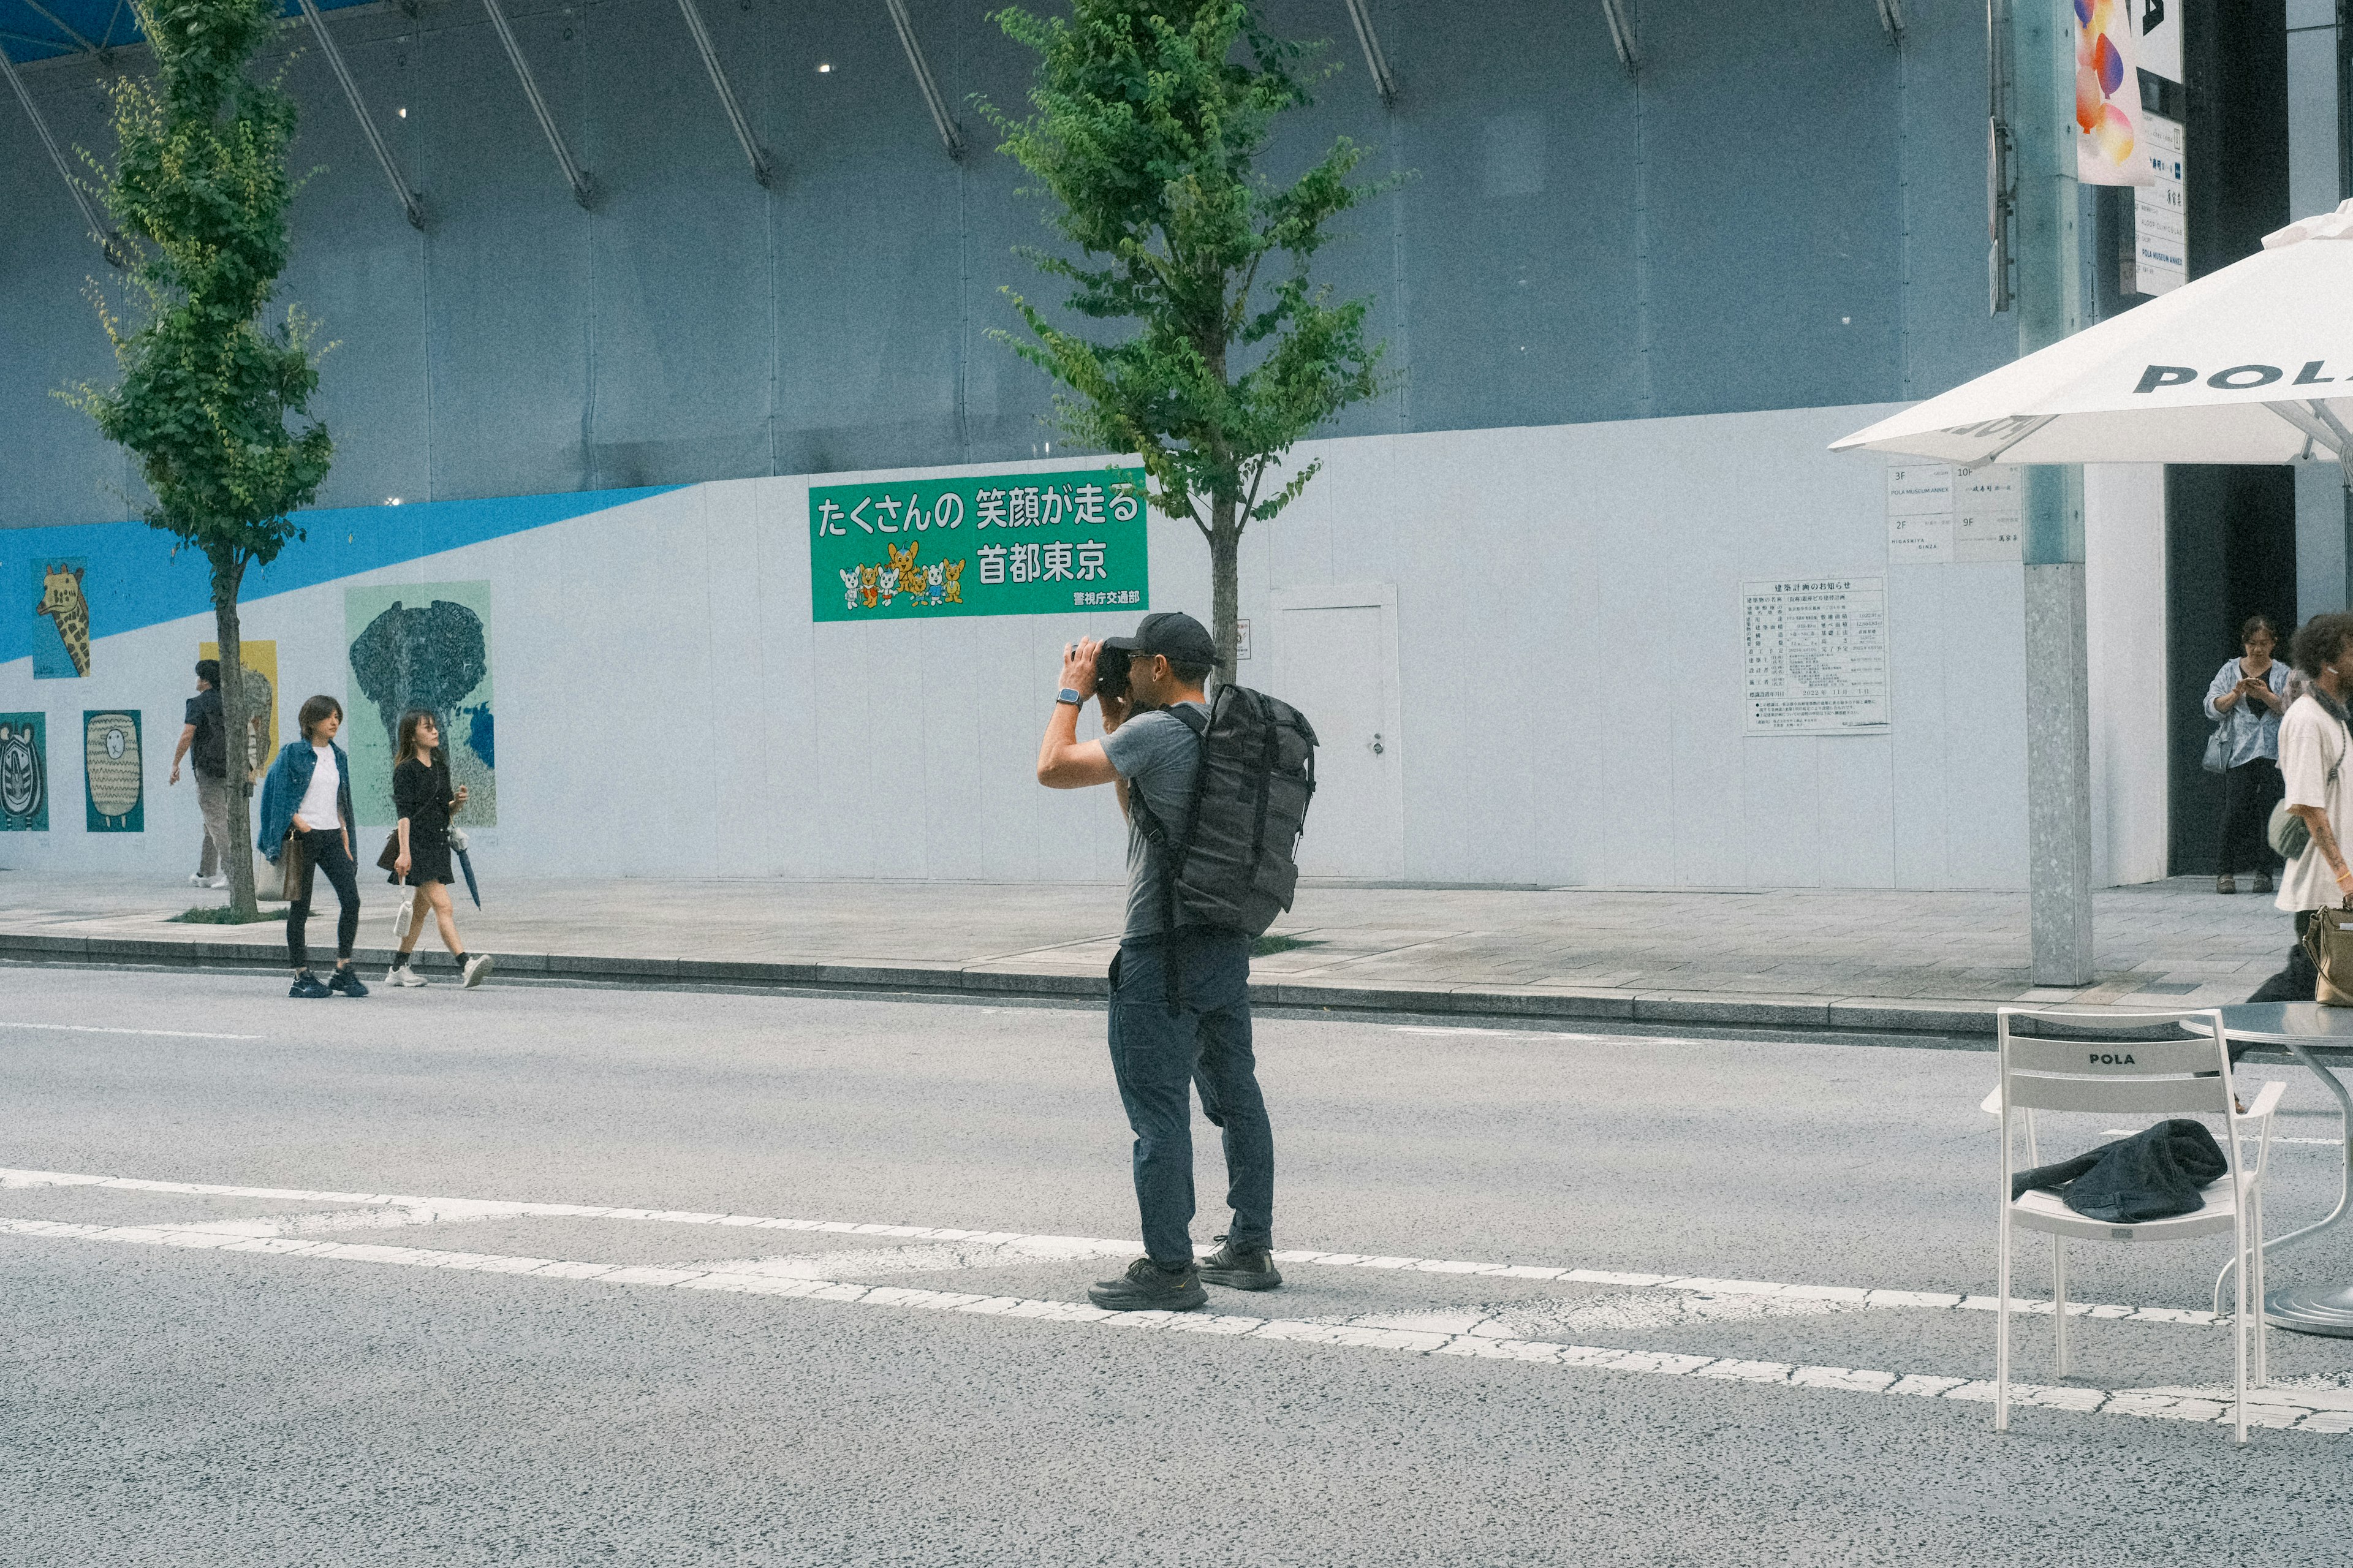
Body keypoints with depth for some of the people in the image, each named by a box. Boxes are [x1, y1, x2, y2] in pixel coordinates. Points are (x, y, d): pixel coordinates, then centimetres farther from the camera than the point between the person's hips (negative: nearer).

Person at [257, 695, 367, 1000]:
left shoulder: (338, 756, 14)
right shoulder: (294, 753, -2)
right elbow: (279, 795, -4)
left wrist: (345, 839, 13)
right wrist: (299, 823, -17)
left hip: (332, 837, 5)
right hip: (302, 837, -5)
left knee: (351, 900, -7)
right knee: (300, 907, -1)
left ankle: (344, 971, 2)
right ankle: (302, 977, 5)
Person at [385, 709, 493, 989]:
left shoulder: (440, 767, 16)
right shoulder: (406, 770, -6)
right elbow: (404, 813, -14)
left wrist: (459, 802, 0)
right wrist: (404, 852, -23)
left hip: (438, 844, 8)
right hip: (417, 843, -8)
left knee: (421, 908, 13)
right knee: (443, 906, -17)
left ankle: (399, 969, 22)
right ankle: (466, 964, -29)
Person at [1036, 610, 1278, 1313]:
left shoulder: (1157, 731, -16)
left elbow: (1054, 769, -14)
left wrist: (1074, 693, 0)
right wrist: (1116, 723, 20)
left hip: (1163, 951, -9)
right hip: (1228, 944, 9)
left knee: (1158, 1109, -5)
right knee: (1235, 1096, 15)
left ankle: (1168, 1270, -2)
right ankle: (1251, 1250, 22)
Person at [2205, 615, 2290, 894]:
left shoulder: (2283, 673, 10)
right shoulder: (2230, 670, 11)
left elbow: (2290, 709, -2)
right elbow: (2213, 708, 3)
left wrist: (2266, 696, -17)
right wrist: (2235, 694, -14)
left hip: (2273, 755, 0)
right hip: (2239, 753, 0)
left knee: (2270, 813, -3)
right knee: (2235, 812, -9)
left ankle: (2264, 872, 4)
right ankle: (2226, 872, -1)